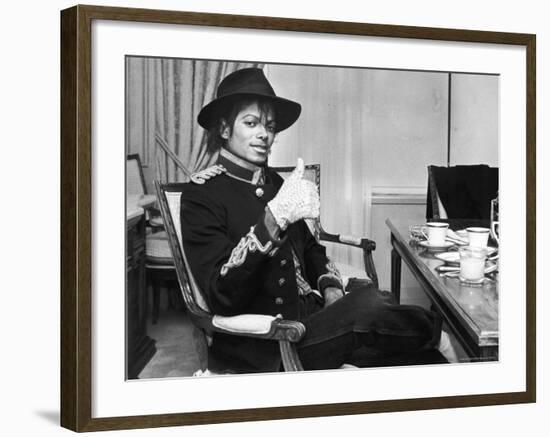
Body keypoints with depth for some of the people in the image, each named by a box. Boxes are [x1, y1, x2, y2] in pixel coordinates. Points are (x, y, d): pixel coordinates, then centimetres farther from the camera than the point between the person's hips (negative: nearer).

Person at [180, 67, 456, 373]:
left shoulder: (275, 183, 14)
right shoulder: (203, 193, -7)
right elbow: (223, 296, -19)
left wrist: (331, 288, 4)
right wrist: (274, 216, -30)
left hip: (311, 316, 7)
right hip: (264, 352, -6)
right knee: (369, 311, -26)